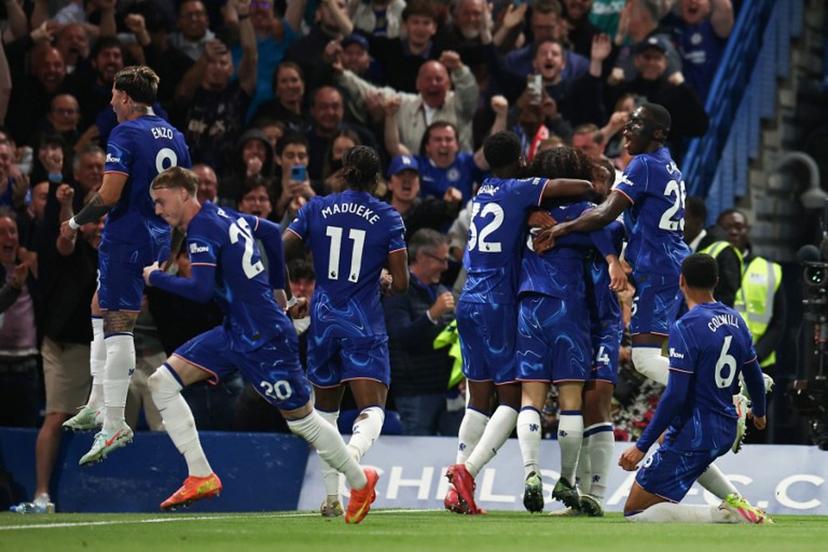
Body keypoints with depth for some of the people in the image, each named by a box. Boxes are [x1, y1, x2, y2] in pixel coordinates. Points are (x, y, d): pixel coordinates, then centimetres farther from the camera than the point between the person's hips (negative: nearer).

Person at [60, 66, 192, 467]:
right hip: (159, 241, 9)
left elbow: (110, 195, -19)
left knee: (117, 326, -10)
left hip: (126, 239, -9)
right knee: (100, 309, 22)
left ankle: (114, 424, -14)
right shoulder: (173, 136, 12)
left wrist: (76, 223, -5)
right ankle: (97, 404, 24)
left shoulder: (125, 134, -12)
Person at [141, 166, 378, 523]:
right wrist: (276, 288, 26)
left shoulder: (202, 232, -18)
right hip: (235, 331, 10)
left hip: (264, 340, -10)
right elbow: (271, 231, 20)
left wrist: (155, 277, -14)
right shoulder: (221, 214, 8)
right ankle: (201, 477, -4)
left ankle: (360, 482, 25)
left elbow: (201, 290, -29)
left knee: (301, 418, 4)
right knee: (162, 381, -2)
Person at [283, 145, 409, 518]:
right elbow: (401, 284, -5)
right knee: (372, 409, -8)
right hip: (365, 326, -3)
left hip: (323, 320, 3)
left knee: (326, 408, 18)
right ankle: (352, 453, -42)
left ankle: (331, 497, 18)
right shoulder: (388, 218, -2)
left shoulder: (316, 209, 2)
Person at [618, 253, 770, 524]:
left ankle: (725, 514, -20)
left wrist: (642, 446, -18)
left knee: (635, 512, -6)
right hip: (725, 431, 9)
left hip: (693, 438, -9)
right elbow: (754, 376, 18)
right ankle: (732, 500, 22)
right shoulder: (735, 320, 5)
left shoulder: (686, 328, -18)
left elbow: (675, 396, -22)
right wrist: (759, 413, 39)